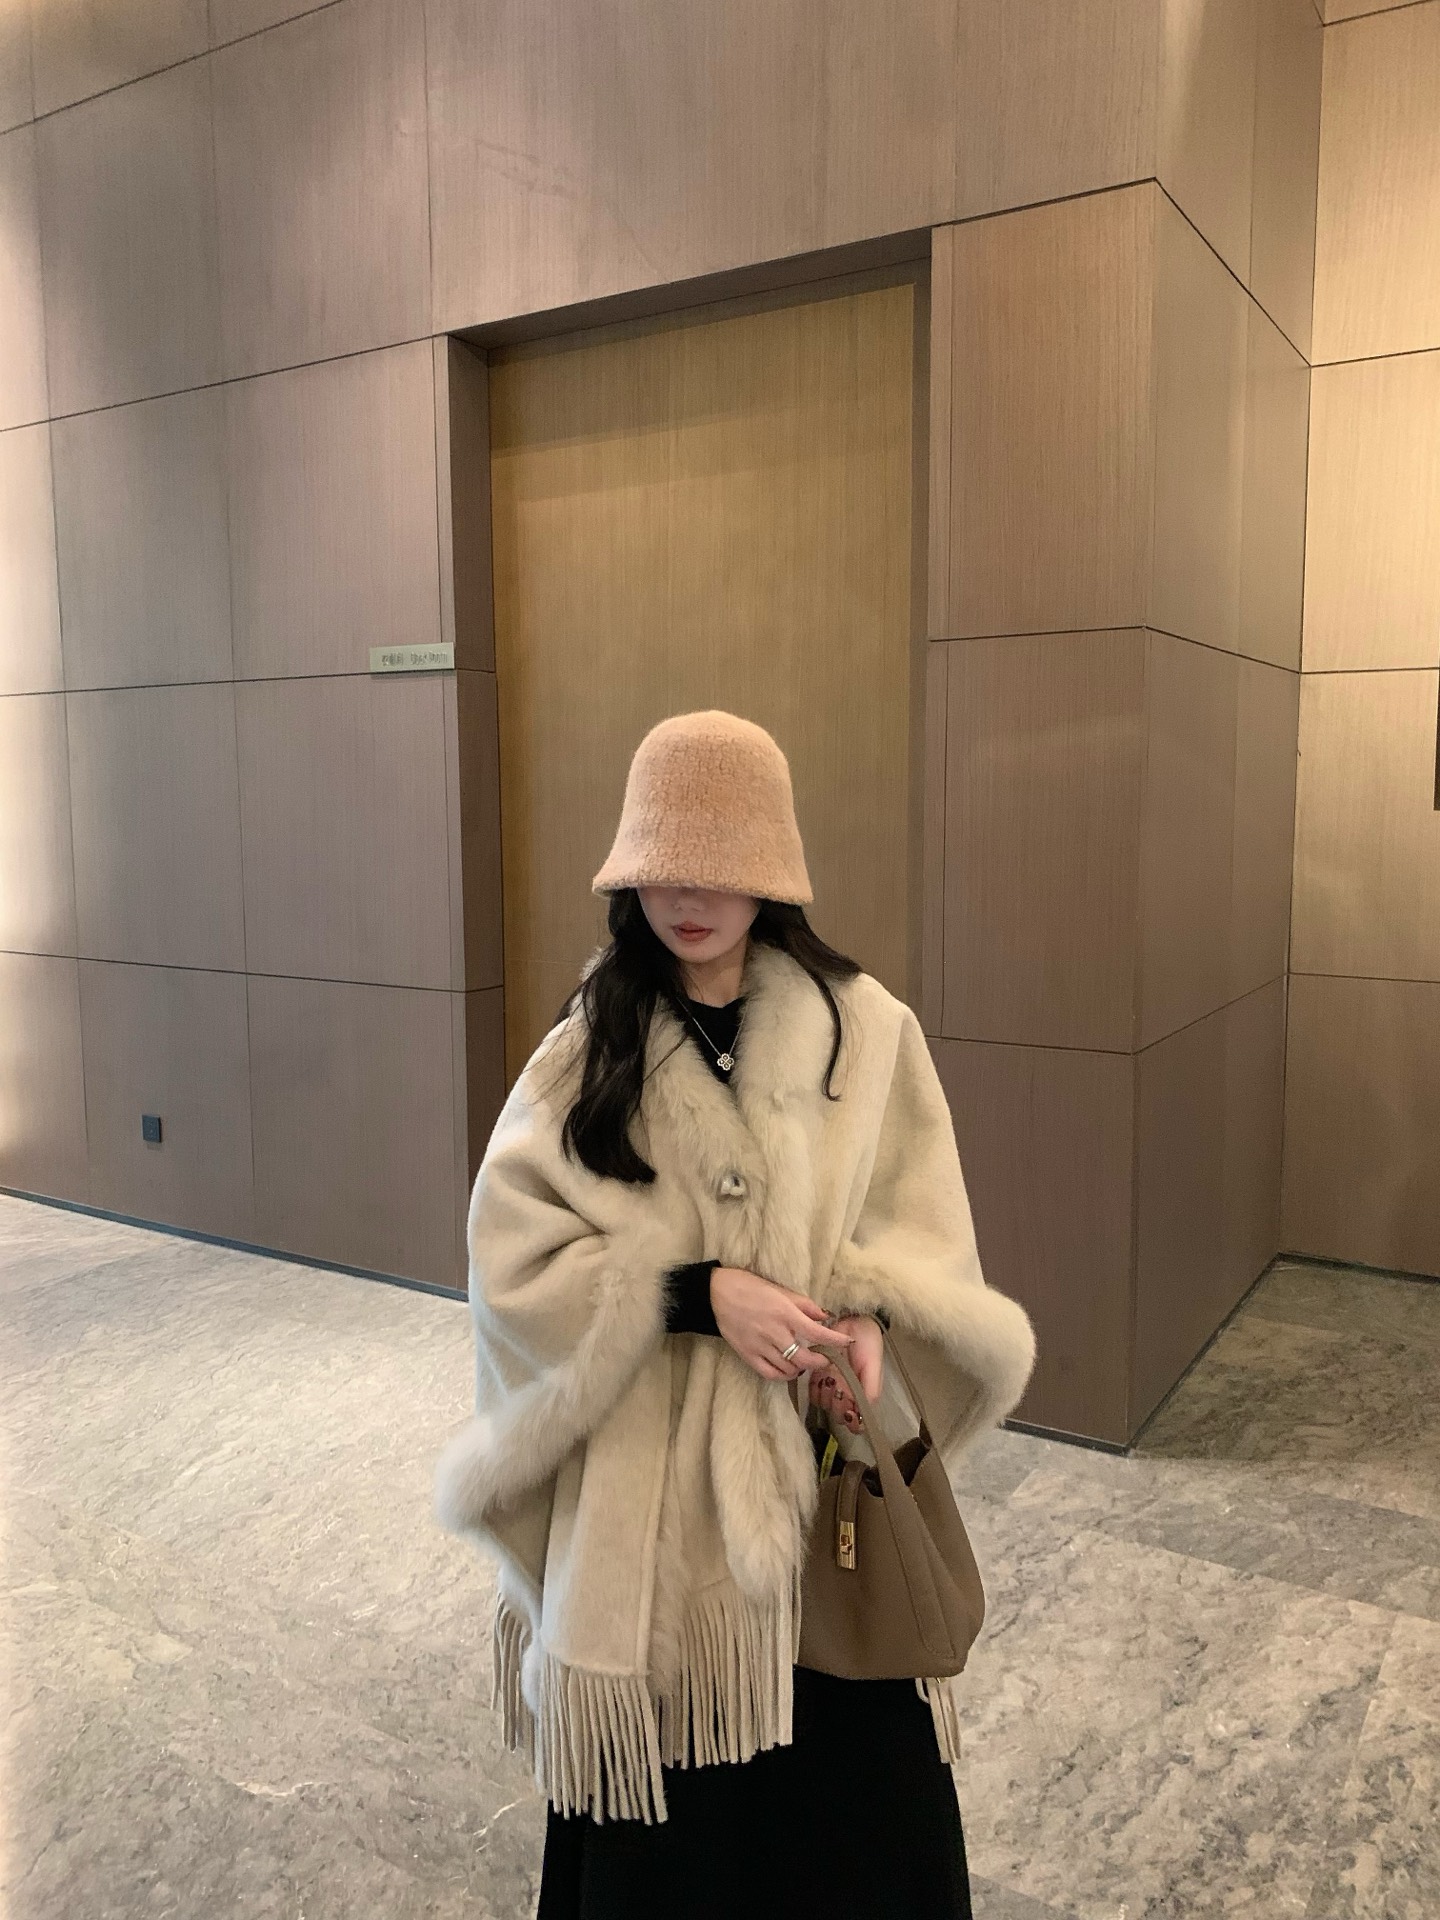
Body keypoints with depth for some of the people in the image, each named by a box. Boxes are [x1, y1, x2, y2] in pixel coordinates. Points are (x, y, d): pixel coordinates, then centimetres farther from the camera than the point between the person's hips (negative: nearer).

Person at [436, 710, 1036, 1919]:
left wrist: (867, 1317, -21)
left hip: (827, 1470, 1)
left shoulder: (866, 1030, -2)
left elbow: (925, 1230, -1)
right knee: (668, 1812, 10)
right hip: (650, 1481, 0)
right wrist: (698, 1290, -21)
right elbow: (513, 1254, -9)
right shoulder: (588, 1049, -2)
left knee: (847, 1763, 9)